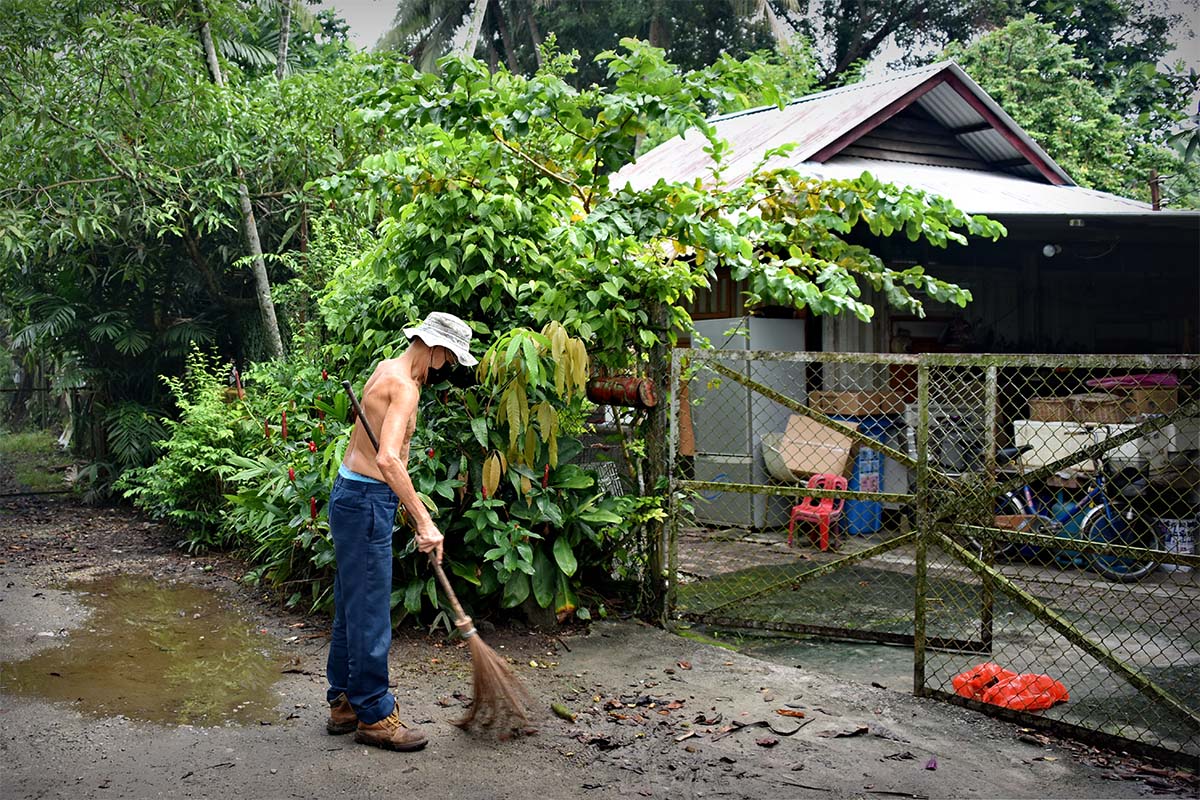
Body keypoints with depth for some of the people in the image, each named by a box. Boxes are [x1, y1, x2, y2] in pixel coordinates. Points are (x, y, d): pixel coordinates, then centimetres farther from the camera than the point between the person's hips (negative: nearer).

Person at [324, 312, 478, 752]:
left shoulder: (387, 369, 12)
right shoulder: (404, 387, -18)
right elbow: (388, 458, -33)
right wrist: (424, 521, -33)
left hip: (355, 497, 10)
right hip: (365, 502, -10)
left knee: (351, 608, 16)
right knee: (370, 614, -3)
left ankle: (344, 703, 25)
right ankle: (374, 715, 6)